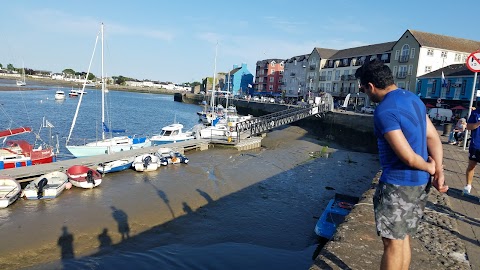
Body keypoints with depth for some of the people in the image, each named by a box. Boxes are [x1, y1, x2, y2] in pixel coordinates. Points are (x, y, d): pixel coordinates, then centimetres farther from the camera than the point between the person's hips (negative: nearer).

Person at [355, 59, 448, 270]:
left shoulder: (384, 111, -21)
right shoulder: (413, 98, 8)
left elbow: (408, 157, -24)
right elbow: (433, 138, 6)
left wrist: (430, 168, -4)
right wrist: (439, 172, 0)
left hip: (398, 184, -9)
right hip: (420, 182, 9)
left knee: (392, 243, 4)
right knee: (402, 238, 20)